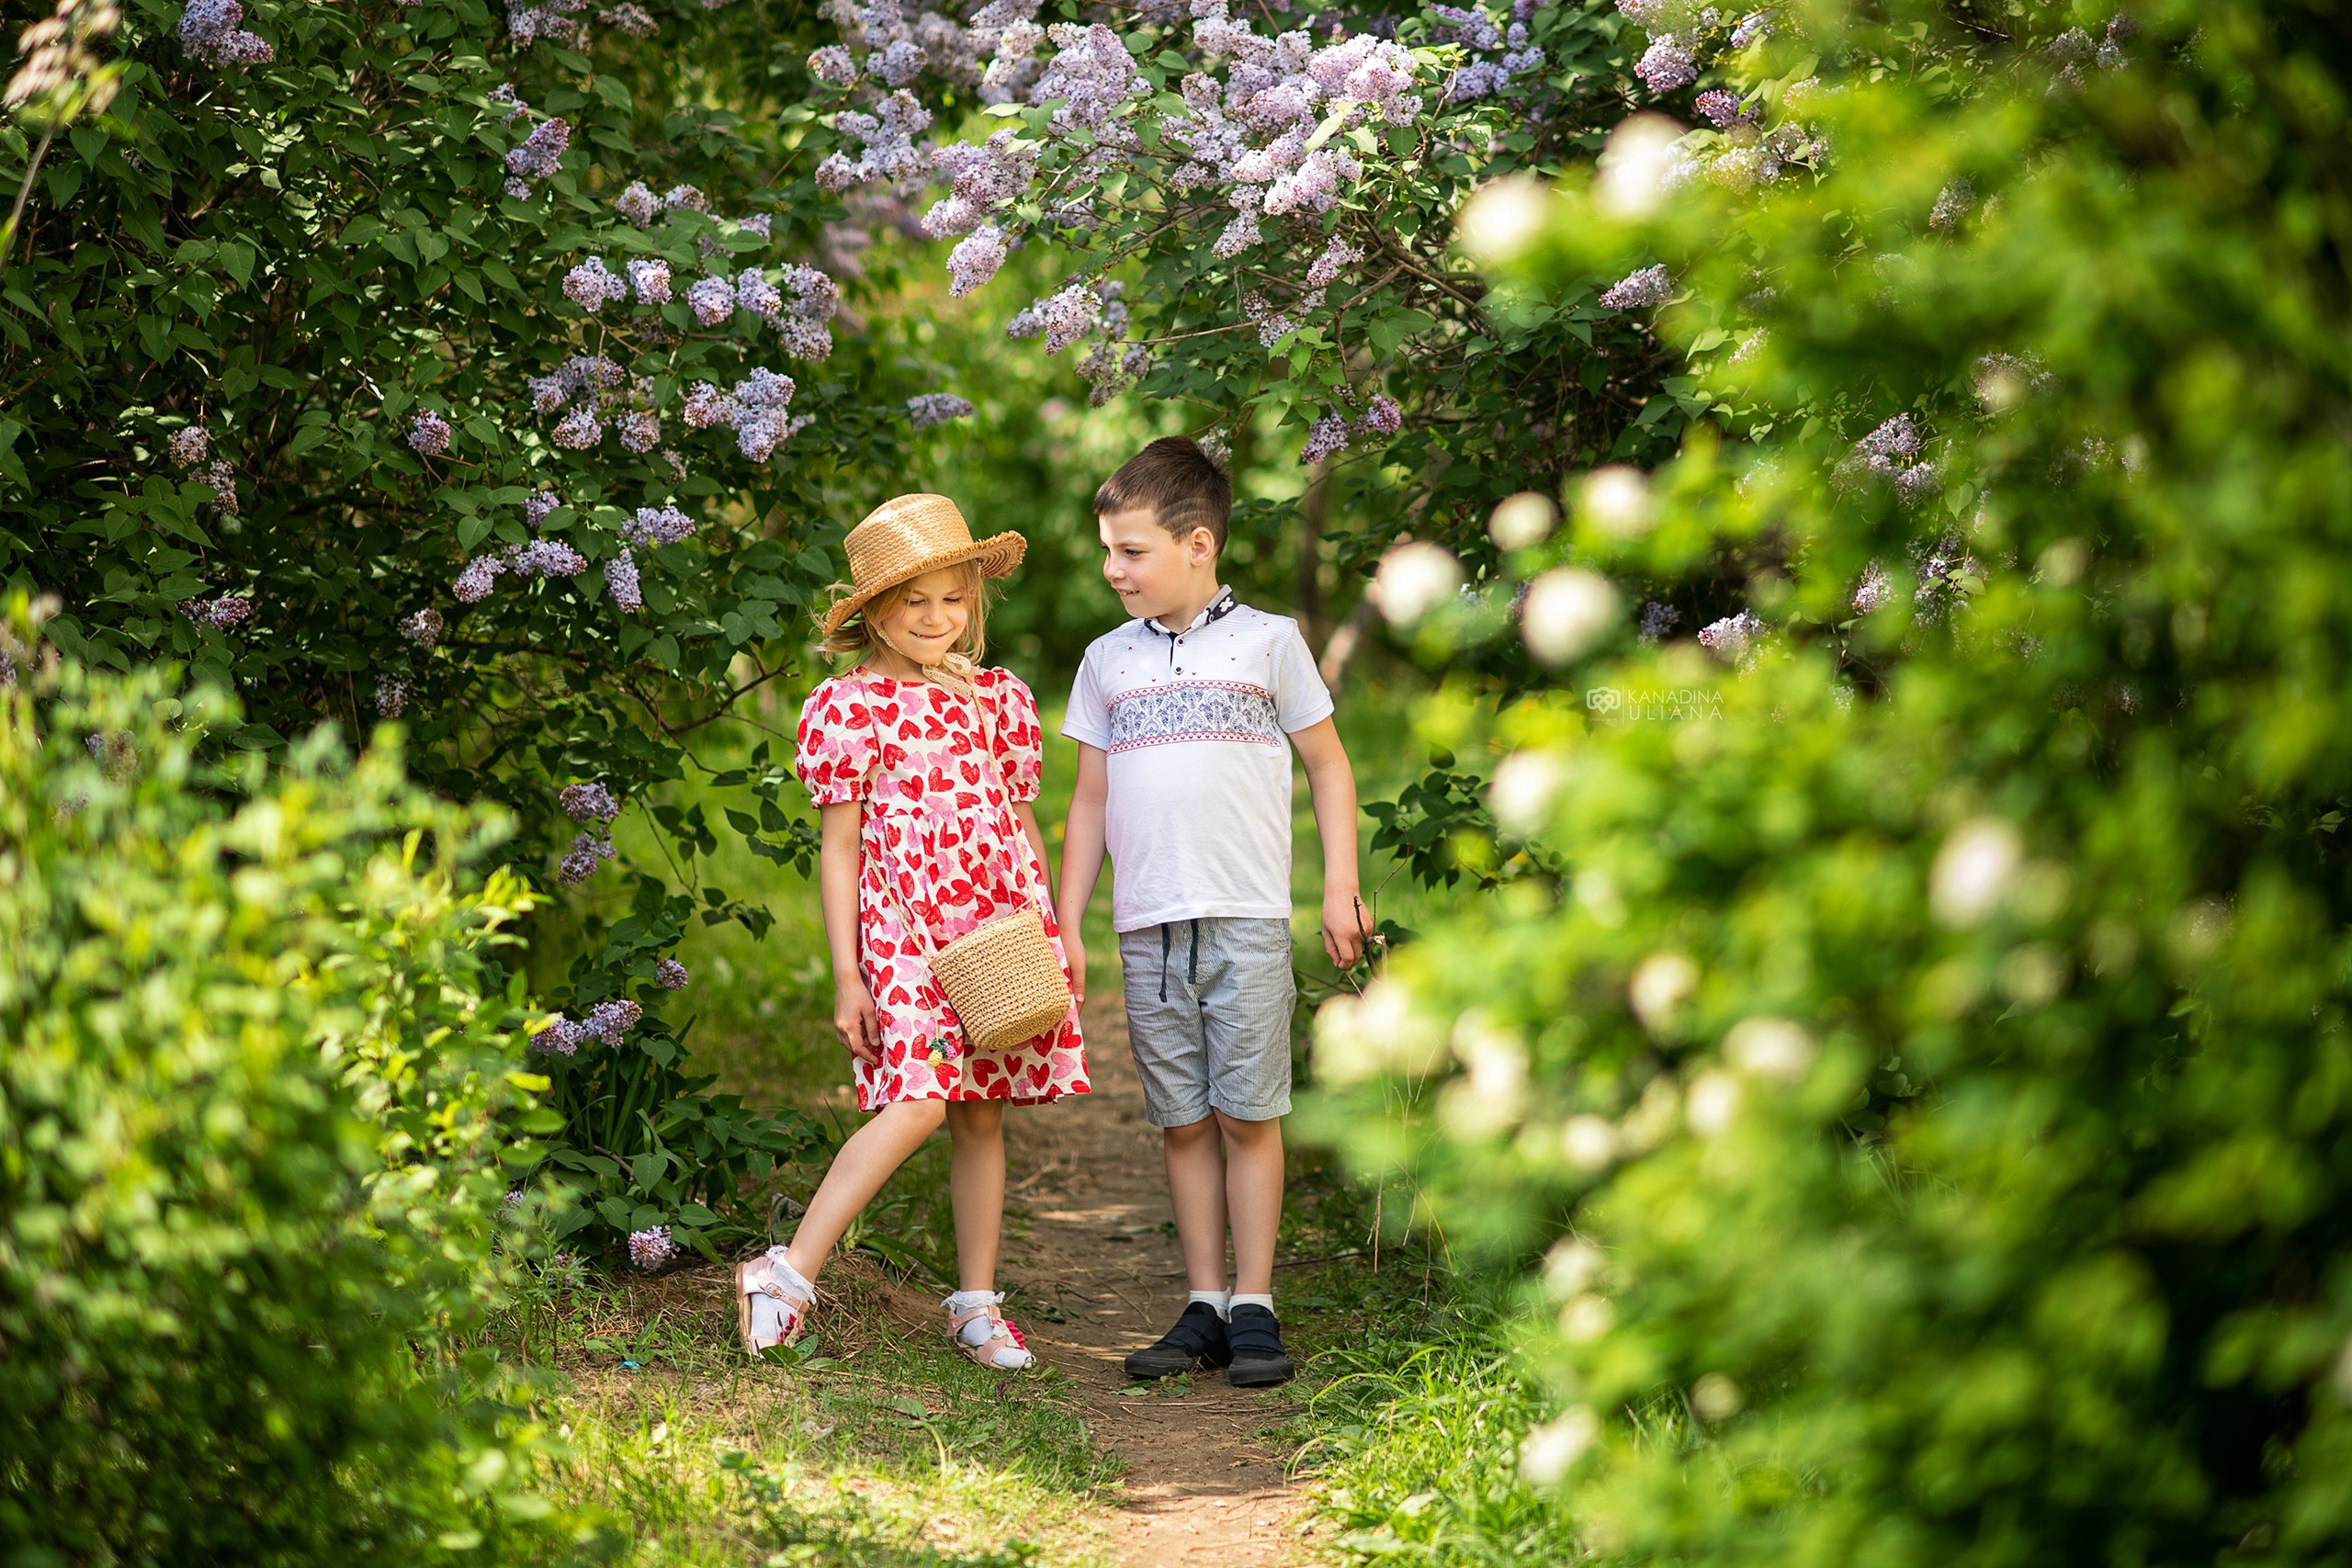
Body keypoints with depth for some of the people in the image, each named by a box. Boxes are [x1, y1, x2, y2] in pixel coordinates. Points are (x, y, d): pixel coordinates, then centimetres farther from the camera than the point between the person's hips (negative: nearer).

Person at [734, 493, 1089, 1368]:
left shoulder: (1003, 698, 12)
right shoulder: (847, 707, -1)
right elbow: (837, 848, -1)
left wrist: (1048, 941, 13)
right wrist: (846, 975, -5)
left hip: (1004, 928, 5)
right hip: (904, 928, -5)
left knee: (982, 1115, 6)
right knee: (918, 1100, -20)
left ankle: (976, 1304, 13)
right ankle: (789, 1273, -17)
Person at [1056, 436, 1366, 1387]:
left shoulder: (1267, 643, 5)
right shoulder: (1107, 661, 13)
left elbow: (1328, 765, 11)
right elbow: (1091, 798, 17)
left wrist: (1341, 887, 3)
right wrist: (1066, 928, 13)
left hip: (1247, 919, -3)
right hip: (1148, 926, 3)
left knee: (1247, 1114, -5)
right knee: (1183, 1122, 4)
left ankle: (1254, 1309, 1)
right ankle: (1205, 1307, 9)